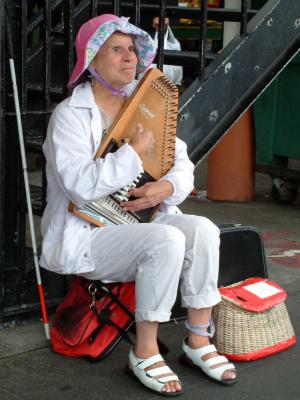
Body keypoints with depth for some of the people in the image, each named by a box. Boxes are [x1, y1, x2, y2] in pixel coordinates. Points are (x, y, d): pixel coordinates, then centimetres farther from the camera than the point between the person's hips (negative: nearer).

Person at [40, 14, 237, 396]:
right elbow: (80, 185, -24)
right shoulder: (70, 115, -10)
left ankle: (198, 340, -12)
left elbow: (183, 164, 9)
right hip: (86, 236, -6)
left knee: (201, 229, -21)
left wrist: (167, 187, -14)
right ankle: (144, 352, -18)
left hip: (141, 222, 6)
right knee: (167, 240, -30)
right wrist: (135, 151, -18)